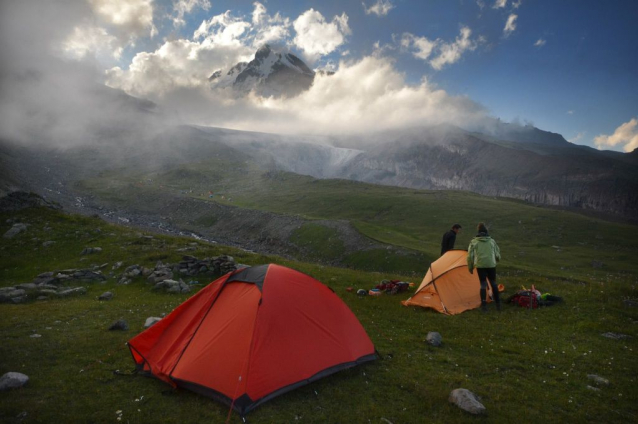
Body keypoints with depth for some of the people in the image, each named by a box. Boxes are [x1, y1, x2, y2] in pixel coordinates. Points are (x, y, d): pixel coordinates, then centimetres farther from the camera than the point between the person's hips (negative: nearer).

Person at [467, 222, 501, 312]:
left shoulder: (474, 242, 0)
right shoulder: (492, 241, 6)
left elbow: (470, 256, 0)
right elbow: (497, 254, 15)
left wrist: (470, 267, 10)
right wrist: (497, 260, 38)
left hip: (480, 265, -1)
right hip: (491, 265, 2)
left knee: (483, 284, 4)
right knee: (493, 283, 14)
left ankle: (484, 305, -2)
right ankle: (498, 304, 21)